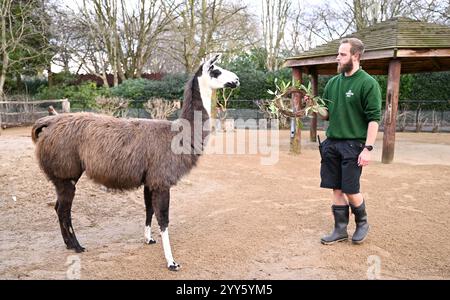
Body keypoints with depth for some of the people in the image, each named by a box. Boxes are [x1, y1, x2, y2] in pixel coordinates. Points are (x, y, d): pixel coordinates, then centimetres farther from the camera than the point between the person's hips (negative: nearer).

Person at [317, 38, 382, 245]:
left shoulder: (368, 83, -8)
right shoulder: (333, 82, 11)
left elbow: (374, 118, -11)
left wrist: (368, 148, -17)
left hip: (353, 145, -6)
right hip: (332, 143, 6)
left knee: (350, 191, -1)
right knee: (336, 189, 9)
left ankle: (362, 223, 26)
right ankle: (340, 230, 22)